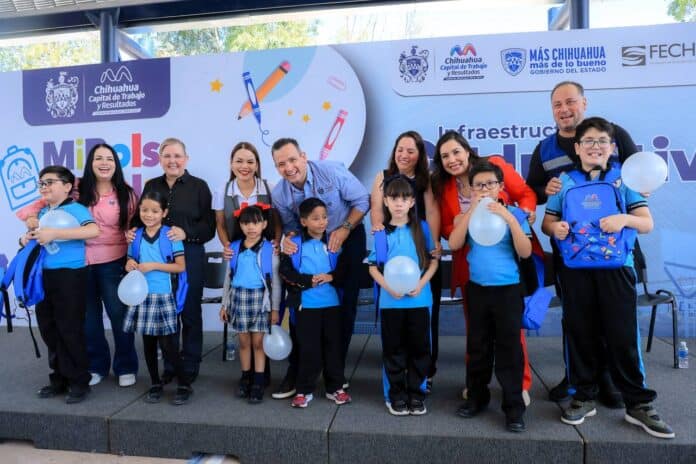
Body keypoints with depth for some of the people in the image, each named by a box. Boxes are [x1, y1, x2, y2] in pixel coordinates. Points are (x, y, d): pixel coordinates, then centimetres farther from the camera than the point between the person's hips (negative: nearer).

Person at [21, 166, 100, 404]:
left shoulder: (76, 209, -12)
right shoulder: (42, 213, 12)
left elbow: (94, 230, -31)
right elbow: (36, 235, 27)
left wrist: (54, 233, -30)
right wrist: (27, 239, 3)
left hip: (70, 276, -8)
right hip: (44, 276, 8)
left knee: (70, 329, -1)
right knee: (48, 328, 14)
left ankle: (79, 382, 13)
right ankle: (60, 378, 29)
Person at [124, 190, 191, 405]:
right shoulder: (136, 236, 7)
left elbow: (181, 266, -9)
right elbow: (130, 262, 18)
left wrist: (154, 266, -16)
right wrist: (130, 265, -5)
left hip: (163, 296, -5)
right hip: (142, 295, 5)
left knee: (168, 345, -4)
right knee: (148, 343, 13)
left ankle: (184, 384, 12)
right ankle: (155, 384, 28)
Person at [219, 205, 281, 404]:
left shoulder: (269, 249, -4)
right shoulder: (234, 248, 5)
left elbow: (275, 281, -1)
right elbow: (229, 277, 12)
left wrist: (275, 308, -2)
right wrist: (224, 304, 11)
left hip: (260, 298, -3)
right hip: (239, 297, 3)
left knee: (258, 342, 2)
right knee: (244, 341, 11)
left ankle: (258, 383, 12)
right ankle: (245, 378, 25)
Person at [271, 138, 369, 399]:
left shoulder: (333, 172, -19)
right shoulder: (279, 194, -9)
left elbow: (362, 201, -12)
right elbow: (290, 227, 3)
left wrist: (344, 229, -23)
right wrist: (288, 239, -21)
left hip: (348, 240, -2)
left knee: (345, 305, 2)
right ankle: (297, 369, 12)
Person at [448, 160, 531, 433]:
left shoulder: (513, 213, -3)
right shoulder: (469, 215, 4)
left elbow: (525, 252, -11)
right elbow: (454, 244, -11)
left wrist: (510, 219, -20)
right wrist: (471, 210, -14)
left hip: (508, 289, -2)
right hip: (477, 289, 3)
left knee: (509, 349, 1)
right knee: (477, 347, 12)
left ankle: (514, 408, 12)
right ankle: (476, 397, 28)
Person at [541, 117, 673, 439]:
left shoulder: (624, 178, 4)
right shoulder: (565, 182, 6)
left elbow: (647, 224, 2)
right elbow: (547, 222, 10)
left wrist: (624, 218, -18)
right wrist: (554, 227, -13)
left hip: (616, 269, -1)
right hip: (575, 270, 1)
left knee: (623, 336, 1)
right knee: (579, 334, 9)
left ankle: (638, 404, 16)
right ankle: (584, 397, 23)